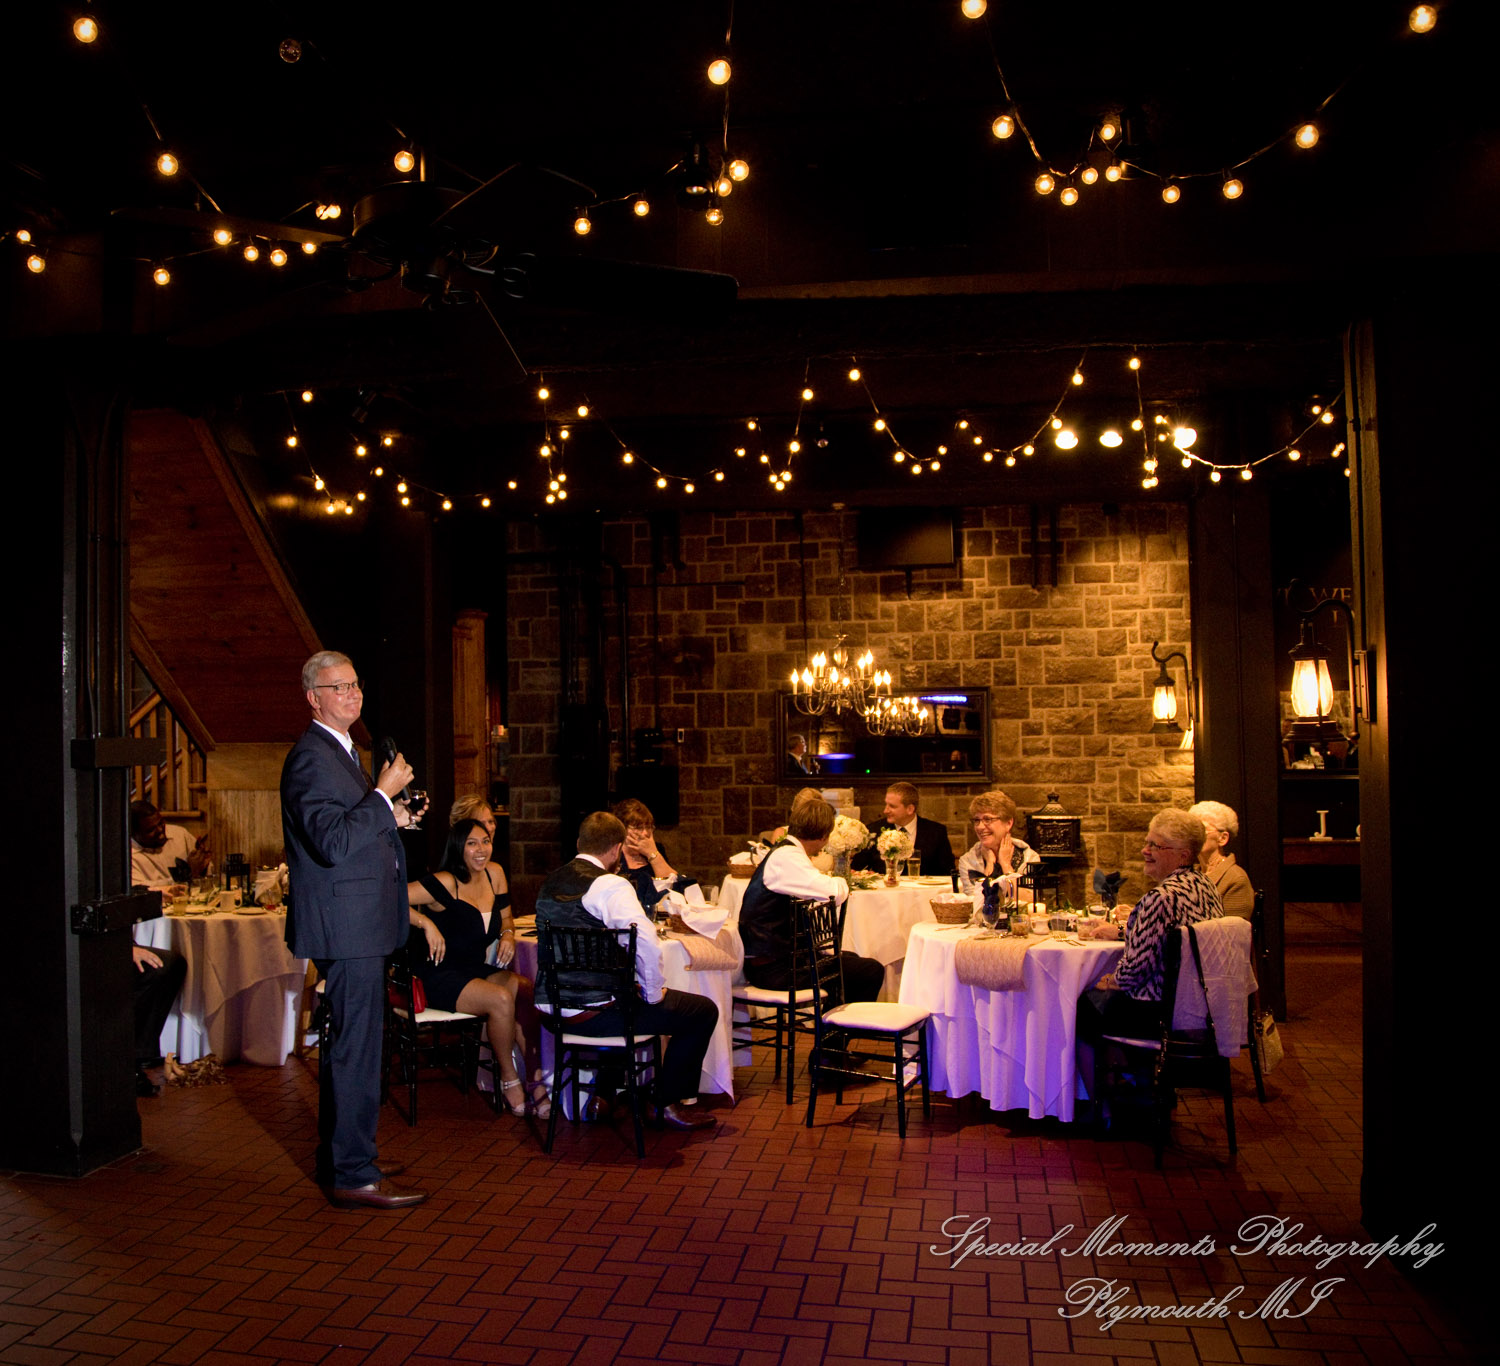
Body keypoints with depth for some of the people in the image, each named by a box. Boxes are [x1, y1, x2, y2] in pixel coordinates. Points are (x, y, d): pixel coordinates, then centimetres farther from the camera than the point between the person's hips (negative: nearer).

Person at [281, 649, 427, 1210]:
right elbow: (333, 843, -25)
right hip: (346, 924, -11)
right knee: (357, 1047, -6)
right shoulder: (311, 757, -15)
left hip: (357, 926, 11)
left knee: (347, 1043, 18)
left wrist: (390, 818, 13)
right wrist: (384, 794, -22)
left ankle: (339, 1157, 30)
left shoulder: (339, 751, 18)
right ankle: (354, 1174, 2)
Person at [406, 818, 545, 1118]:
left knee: (527, 990, -22)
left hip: (477, 970, 6)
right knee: (501, 999, -30)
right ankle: (509, 1079, -9)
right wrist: (426, 923, -28)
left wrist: (508, 934, -3)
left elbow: (505, 917, 18)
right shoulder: (444, 883, -15)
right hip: (439, 977, -6)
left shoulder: (494, 873, 6)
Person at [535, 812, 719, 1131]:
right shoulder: (610, 885, -14)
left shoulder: (550, 882, 10)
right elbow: (645, 941, -27)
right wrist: (654, 992, -11)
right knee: (703, 1011, 2)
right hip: (592, 1013, -9)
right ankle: (668, 1104, 12)